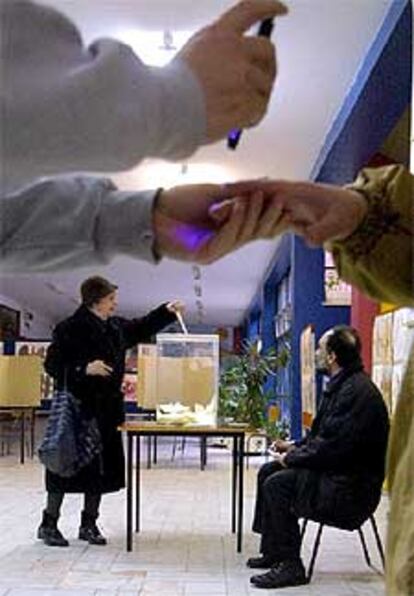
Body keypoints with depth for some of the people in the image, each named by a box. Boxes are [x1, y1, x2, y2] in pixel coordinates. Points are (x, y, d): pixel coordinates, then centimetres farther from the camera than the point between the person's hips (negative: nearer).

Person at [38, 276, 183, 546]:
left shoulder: (117, 327, 10)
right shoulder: (70, 328, -12)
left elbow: (143, 327, 27)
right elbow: (52, 364, -12)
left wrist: (167, 311, 17)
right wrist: (84, 369, -23)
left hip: (107, 411, 7)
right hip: (77, 410, -7)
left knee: (102, 468, 10)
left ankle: (89, 524, 23)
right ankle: (49, 524, 15)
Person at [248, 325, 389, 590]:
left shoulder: (357, 391, -23)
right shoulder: (342, 384, 11)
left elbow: (333, 448, -27)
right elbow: (322, 435, 21)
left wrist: (292, 458, -15)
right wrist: (295, 447, 6)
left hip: (350, 485, -11)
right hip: (338, 467, 11)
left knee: (277, 484, -20)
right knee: (268, 472, 11)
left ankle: (290, 565, -10)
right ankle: (273, 551, 17)